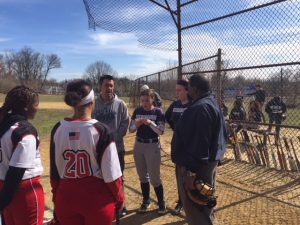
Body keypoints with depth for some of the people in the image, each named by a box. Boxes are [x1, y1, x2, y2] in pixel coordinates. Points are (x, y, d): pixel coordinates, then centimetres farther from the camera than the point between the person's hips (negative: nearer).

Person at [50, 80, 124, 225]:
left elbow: (54, 170, 3)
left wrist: (57, 198, 16)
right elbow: (111, 173, -13)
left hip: (66, 198, 3)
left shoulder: (58, 129, -5)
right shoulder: (101, 130, -16)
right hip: (97, 198, -3)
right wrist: (119, 198, 2)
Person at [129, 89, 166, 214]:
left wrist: (150, 123, -27)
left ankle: (161, 202, 19)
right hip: (138, 145, 4)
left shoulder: (158, 112, -8)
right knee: (142, 176, 14)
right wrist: (136, 125, -16)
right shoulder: (137, 111, 2)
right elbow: (131, 130, 4)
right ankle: (146, 201, 30)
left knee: (154, 177, 1)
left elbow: (161, 131, -13)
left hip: (153, 146, -4)